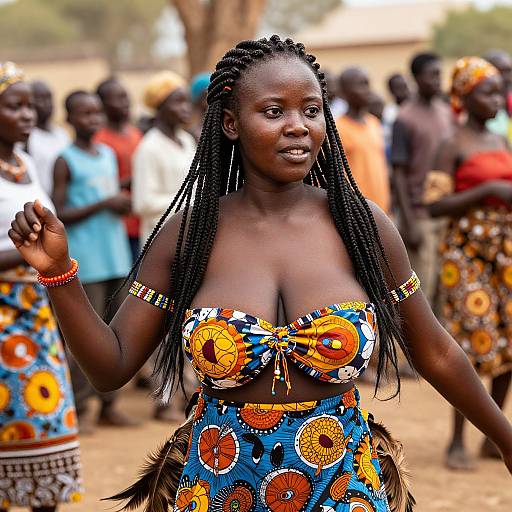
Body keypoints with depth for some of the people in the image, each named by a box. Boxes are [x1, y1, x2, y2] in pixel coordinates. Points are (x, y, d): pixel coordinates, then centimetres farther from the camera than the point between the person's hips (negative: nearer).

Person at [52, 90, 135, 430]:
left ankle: (108, 404, 12)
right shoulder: (66, 161, -3)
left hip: (116, 253, 6)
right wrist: (102, 204, -15)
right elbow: (59, 214, -8)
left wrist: (124, 204, 2)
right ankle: (79, 407, -3)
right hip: (85, 258, -6)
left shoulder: (109, 155, 17)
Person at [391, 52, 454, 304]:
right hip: (420, 214, -6)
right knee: (421, 286, -6)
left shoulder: (447, 112, 10)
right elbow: (399, 173, -11)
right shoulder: (405, 119, -9)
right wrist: (409, 222, -15)